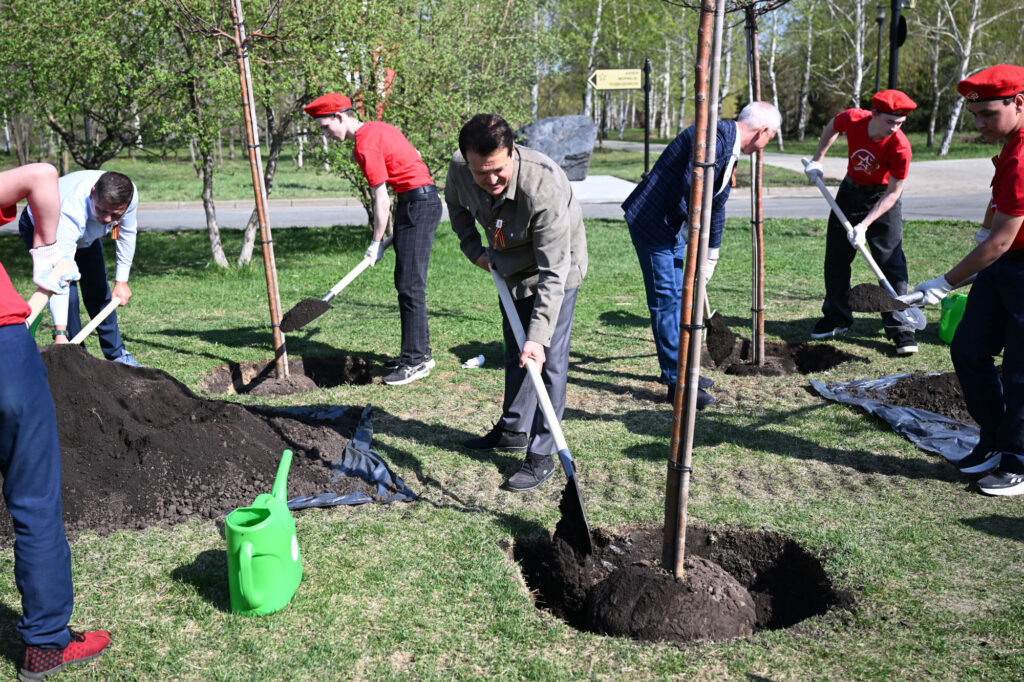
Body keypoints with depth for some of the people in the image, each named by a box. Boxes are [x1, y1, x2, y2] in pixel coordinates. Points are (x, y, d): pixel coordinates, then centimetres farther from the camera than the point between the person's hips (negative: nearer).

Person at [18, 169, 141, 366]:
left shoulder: (129, 196, -34)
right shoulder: (71, 214, -49)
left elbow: (127, 234, -11)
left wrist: (121, 280, -8)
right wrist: (60, 333, -59)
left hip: (86, 233, 5)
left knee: (98, 290, 9)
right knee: (67, 293, -18)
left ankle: (117, 354, 23)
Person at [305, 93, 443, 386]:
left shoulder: (365, 147, -16)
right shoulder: (377, 127, 13)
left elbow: (382, 201, -16)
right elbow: (413, 156, 21)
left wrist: (376, 243, -6)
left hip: (418, 204, -10)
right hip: (423, 199, 10)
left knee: (410, 285, -9)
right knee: (405, 282, 13)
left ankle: (416, 359, -6)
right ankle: (418, 351, 20)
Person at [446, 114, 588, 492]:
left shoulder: (544, 188, -41)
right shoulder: (459, 168, -24)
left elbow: (553, 273, -39)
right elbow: (455, 204, 5)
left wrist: (538, 336, -44)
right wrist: (473, 248, -2)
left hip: (557, 264, -6)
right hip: (511, 266, 6)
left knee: (547, 358, -11)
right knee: (515, 351, 18)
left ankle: (541, 454, -1)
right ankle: (513, 429, 36)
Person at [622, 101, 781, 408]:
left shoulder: (731, 150, 13)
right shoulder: (713, 136, -21)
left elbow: (717, 203, 21)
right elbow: (690, 187, -29)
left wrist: (712, 253, 26)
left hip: (673, 224, 10)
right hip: (651, 219, -10)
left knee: (677, 295, 17)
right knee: (666, 298, -7)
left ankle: (677, 368, 30)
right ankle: (677, 383, -1)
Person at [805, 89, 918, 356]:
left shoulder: (900, 147, -30)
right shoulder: (851, 119, -23)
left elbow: (894, 192, -23)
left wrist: (865, 224, -29)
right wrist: (817, 161, 4)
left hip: (884, 197, -4)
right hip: (851, 189, 4)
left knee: (891, 262, -9)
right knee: (836, 257, 9)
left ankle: (900, 328, -2)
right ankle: (836, 317, 24)